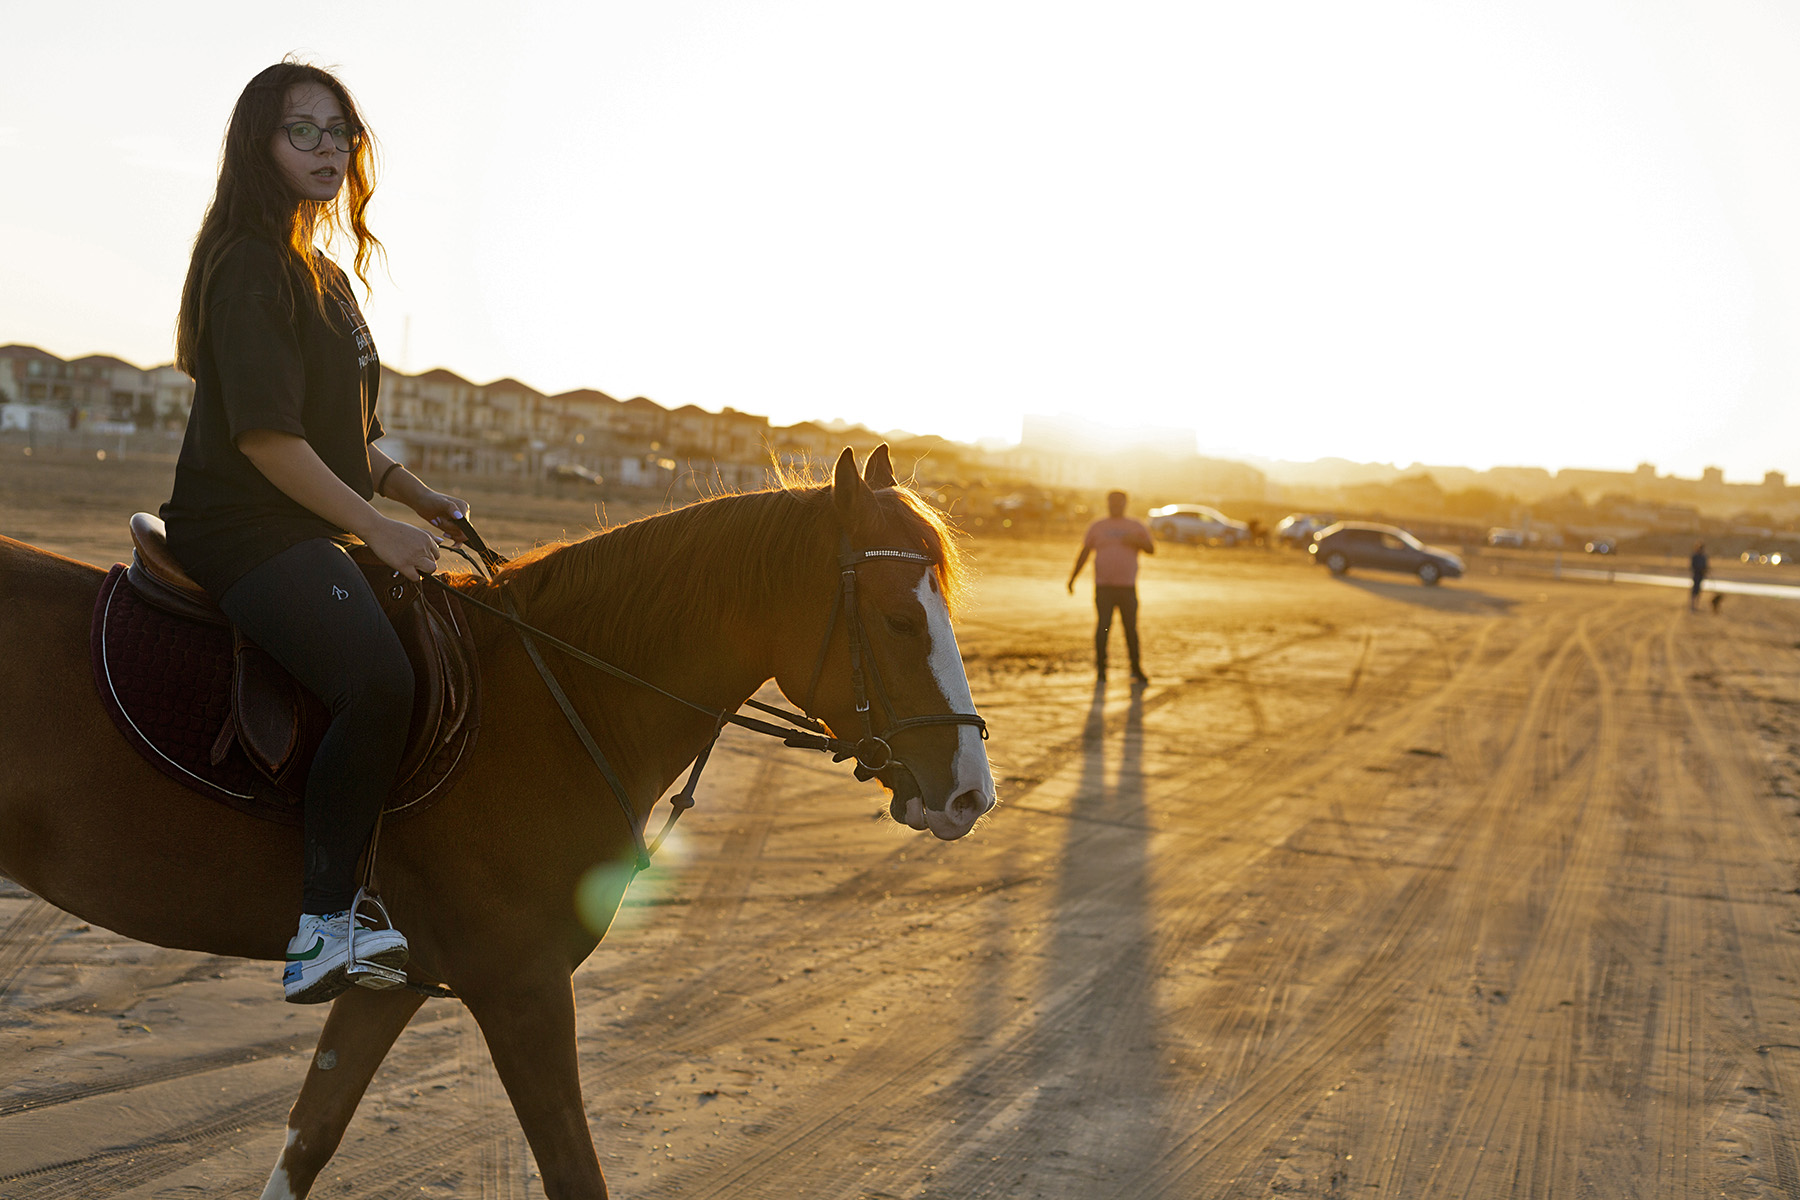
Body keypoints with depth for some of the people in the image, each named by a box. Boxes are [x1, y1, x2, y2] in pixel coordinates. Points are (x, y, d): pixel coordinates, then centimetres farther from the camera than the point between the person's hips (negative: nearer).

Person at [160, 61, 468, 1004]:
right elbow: (265, 434, -19)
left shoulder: (323, 274, 20)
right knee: (378, 681, -31)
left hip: (306, 534, 11)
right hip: (244, 530, -10)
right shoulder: (251, 266, -11)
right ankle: (322, 931, -23)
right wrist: (378, 528, -17)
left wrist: (413, 494, 13)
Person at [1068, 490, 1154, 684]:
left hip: (1128, 586, 1)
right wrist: (1072, 578, 6)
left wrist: (1136, 541, -16)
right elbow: (1084, 553, 11)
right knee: (1102, 627, -8)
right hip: (1103, 586, -1)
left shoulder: (1136, 527, 11)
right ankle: (1101, 670, -1)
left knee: (1131, 629, 2)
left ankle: (1136, 670, 13)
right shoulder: (1097, 527, 10)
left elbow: (1151, 549, 4)